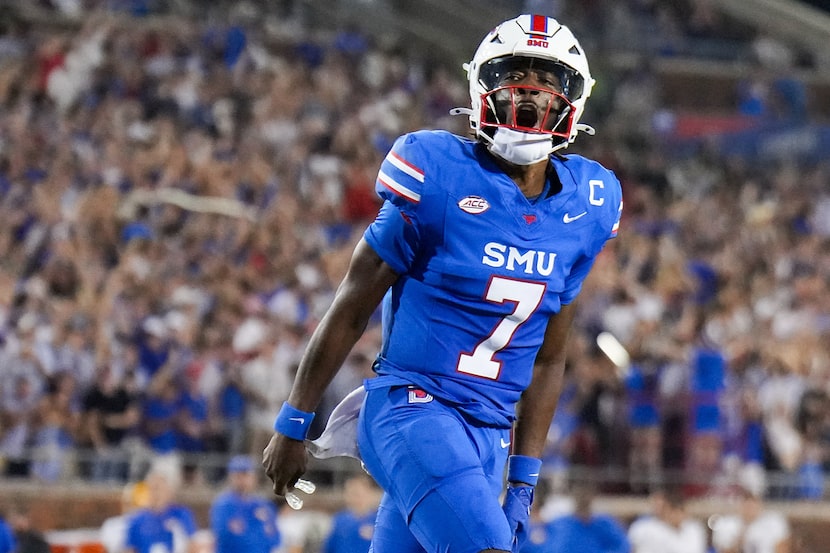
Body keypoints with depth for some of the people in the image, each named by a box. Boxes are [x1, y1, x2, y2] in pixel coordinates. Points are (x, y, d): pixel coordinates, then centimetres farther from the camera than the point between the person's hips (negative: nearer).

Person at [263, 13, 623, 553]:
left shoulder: (586, 207, 6)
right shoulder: (440, 178, -10)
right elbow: (351, 310, -2)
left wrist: (524, 479, 12)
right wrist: (293, 426, 1)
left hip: (489, 434, 6)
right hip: (411, 407, -6)